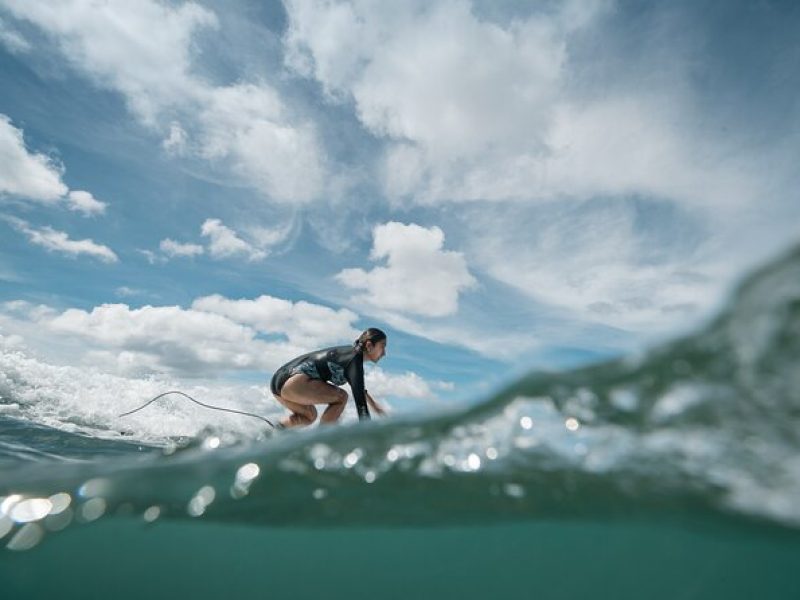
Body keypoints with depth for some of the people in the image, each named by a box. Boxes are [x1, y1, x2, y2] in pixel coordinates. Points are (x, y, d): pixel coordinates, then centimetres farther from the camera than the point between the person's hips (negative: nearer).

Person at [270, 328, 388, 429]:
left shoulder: (349, 352, 15)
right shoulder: (355, 359, -13)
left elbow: (357, 385, 36)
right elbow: (359, 399, -19)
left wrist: (373, 403, 43)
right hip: (294, 382, -10)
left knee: (310, 416, 30)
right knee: (341, 397, -7)